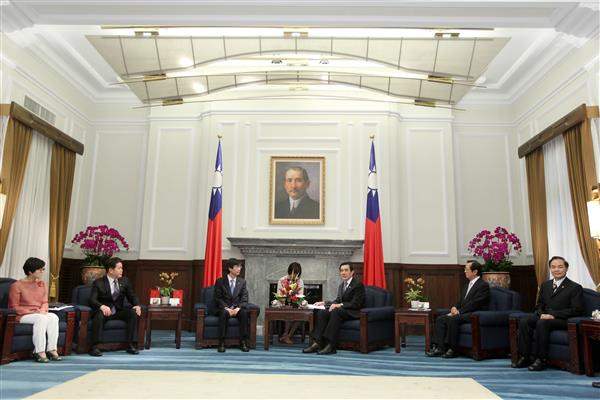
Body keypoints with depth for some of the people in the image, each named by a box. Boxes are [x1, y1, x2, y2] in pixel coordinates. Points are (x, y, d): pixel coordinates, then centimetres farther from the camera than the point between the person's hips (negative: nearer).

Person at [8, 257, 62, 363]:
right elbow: (14, 307, -7)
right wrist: (33, 311, -17)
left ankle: (52, 349, -29)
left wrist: (42, 310, -12)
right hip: (23, 316, -5)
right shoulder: (17, 286, -5)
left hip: (40, 314, 5)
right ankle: (40, 352, -35)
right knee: (41, 318, -35)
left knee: (54, 317, -27)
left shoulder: (42, 284, 11)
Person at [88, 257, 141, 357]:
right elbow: (92, 300, -16)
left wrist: (137, 305, -15)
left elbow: (132, 296, 8)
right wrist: (102, 306, -38)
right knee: (99, 316, -36)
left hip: (119, 311, 4)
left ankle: (132, 345, -21)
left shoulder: (125, 281, 7)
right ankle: (94, 347, -30)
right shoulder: (98, 283, -5)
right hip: (104, 311, -4)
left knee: (133, 313, -22)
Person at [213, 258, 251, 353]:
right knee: (224, 313, -36)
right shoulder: (220, 281, 3)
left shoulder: (242, 282, 10)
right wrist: (226, 308, -19)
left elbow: (244, 299, 2)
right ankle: (222, 343, -30)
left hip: (237, 309, 2)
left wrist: (238, 308, -17)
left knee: (244, 313, -31)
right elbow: (218, 298, -3)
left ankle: (243, 342, -25)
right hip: (224, 308, -2)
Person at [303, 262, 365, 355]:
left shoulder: (358, 284, -7)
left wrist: (340, 305, -24)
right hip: (341, 310, 8)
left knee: (335, 312, -36)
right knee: (321, 313, -17)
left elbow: (356, 304, -16)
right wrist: (324, 303, 7)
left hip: (353, 312, -8)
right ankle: (317, 343, -26)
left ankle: (330, 346, -39)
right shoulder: (341, 285, 19)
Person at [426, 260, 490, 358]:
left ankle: (452, 349, -24)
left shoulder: (483, 285, -8)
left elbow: (474, 303, -18)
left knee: (452, 319, -32)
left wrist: (459, 312, -19)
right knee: (440, 319, -10)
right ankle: (439, 348, -16)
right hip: (463, 313, 9)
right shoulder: (468, 284, 21)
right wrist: (455, 307, 1)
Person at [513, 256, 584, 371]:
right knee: (523, 321, -23)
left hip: (563, 320, -6)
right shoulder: (545, 285, 19)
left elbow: (576, 310, -10)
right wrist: (542, 314, -4)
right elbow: (539, 305, 21)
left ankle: (540, 359, -28)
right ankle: (524, 357, -20)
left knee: (542, 323, -35)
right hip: (544, 317, 6)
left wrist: (553, 315, -18)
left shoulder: (575, 288, 0)